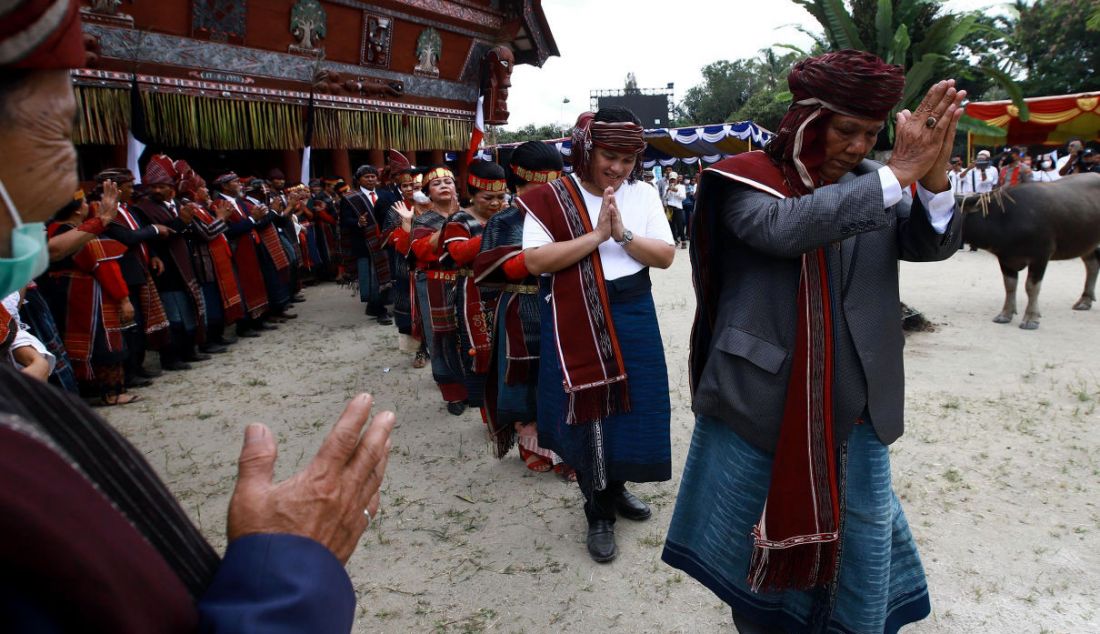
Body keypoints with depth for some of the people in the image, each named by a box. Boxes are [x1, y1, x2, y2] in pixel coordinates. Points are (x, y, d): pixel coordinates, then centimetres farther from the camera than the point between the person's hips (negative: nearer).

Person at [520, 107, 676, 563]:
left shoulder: (644, 195, 3)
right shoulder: (551, 199, -7)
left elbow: (666, 256, -2)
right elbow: (535, 260, -16)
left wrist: (623, 233, -18)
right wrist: (595, 236, -20)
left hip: (633, 320, 4)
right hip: (576, 324, -3)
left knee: (632, 408, 11)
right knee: (588, 413, 5)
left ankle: (616, 488, 38)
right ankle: (599, 513, 23)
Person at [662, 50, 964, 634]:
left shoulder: (872, 182, 5)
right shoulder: (750, 180, -8)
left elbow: (935, 243, -8)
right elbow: (784, 227, -27)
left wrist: (933, 175, -27)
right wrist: (897, 175, -29)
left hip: (854, 405, 4)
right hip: (760, 398, -3)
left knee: (863, 530, 15)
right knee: (753, 535, 14)